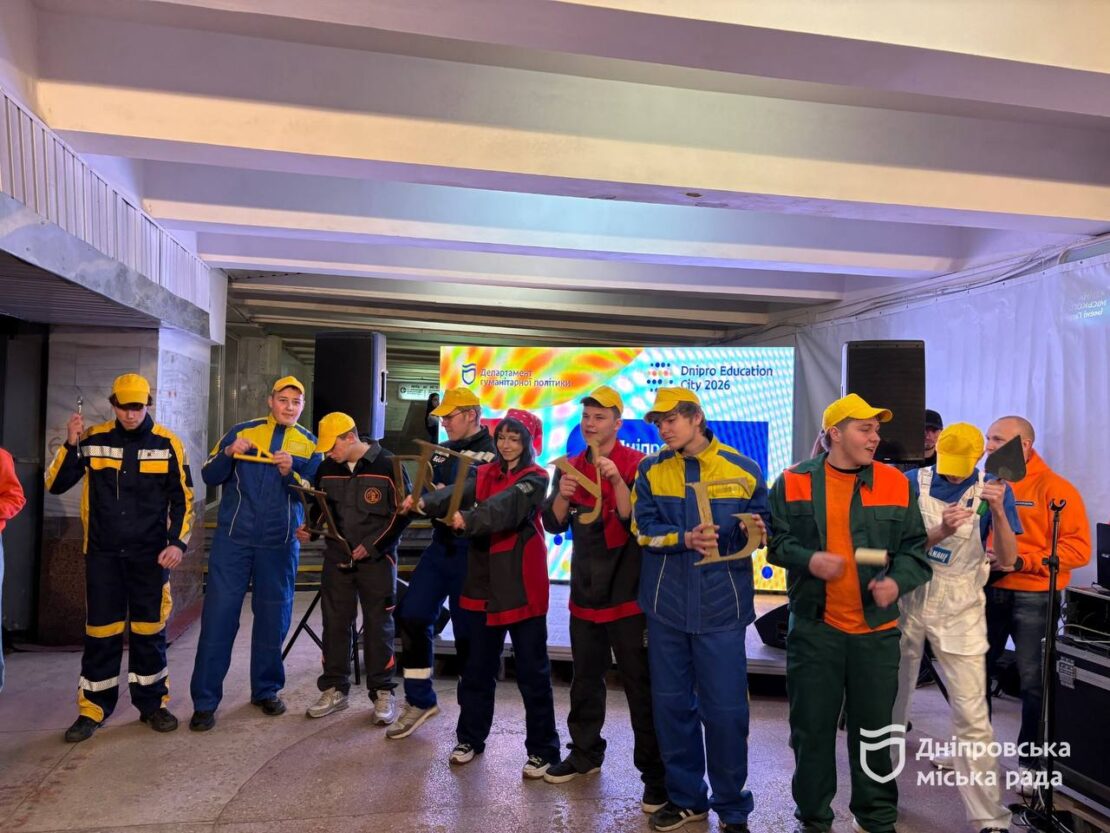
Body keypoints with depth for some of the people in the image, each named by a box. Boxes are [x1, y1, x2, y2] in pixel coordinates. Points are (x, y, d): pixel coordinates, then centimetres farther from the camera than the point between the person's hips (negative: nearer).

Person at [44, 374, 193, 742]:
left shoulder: (167, 443, -3)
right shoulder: (93, 439, -1)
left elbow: (183, 498, 2)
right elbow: (55, 485, 0)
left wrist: (179, 542, -7)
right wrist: (71, 445, -14)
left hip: (150, 555, 0)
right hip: (103, 553, 1)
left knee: (150, 630, 8)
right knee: (101, 632, 5)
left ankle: (152, 704, 21)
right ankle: (93, 709, 19)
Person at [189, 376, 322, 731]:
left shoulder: (309, 444, 5)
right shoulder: (243, 431, 2)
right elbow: (210, 476, 0)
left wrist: (291, 472, -21)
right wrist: (228, 453, -19)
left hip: (280, 544, 1)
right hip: (233, 538, -1)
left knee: (273, 619, 10)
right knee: (218, 615, -3)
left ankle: (266, 690, 27)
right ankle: (204, 701, 7)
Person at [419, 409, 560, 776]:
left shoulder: (535, 478, -7)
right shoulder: (486, 474, 9)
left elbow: (507, 507, -27)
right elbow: (459, 493, -11)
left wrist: (469, 520, -45)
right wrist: (426, 502, -32)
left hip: (521, 584, -5)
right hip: (484, 582, 5)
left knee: (532, 670, 3)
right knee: (478, 665, 15)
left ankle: (542, 749, 16)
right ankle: (470, 737, 31)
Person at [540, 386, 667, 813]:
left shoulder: (637, 466, -9)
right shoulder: (571, 466, 6)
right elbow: (554, 525, 3)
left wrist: (617, 481, -30)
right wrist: (562, 495, -17)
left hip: (628, 594, -5)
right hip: (585, 592, 6)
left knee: (640, 685, 1)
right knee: (585, 679, 19)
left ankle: (655, 773, 12)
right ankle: (585, 753, 36)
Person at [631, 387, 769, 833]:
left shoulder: (742, 469, -2)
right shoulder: (650, 471, 1)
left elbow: (762, 522, 6)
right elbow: (643, 530, -6)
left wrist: (755, 531, -15)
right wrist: (685, 539, -20)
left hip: (721, 608, -2)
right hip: (666, 607, 2)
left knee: (725, 710, 3)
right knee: (671, 704, 12)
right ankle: (686, 797, 32)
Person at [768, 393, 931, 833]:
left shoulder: (894, 483, 3)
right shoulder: (794, 482, -2)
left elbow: (914, 548, 6)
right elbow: (775, 540, 0)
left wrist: (898, 580, -13)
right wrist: (807, 560, -18)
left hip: (877, 629, 1)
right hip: (814, 627, -1)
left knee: (875, 728, 13)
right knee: (812, 728, 9)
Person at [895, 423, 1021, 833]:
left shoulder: (993, 489, -5)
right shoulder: (913, 482, -5)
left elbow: (1007, 560, -9)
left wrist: (997, 511, -26)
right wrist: (940, 532, -24)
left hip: (960, 613, -1)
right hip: (908, 603, 1)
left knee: (972, 718, -4)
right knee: (890, 702, 14)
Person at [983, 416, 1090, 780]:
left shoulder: (1055, 488, -9)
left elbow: (1079, 548, -14)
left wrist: (1023, 561, -20)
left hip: (1033, 598, -5)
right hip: (989, 592, 5)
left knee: (1034, 682, 5)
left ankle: (1031, 760, 22)